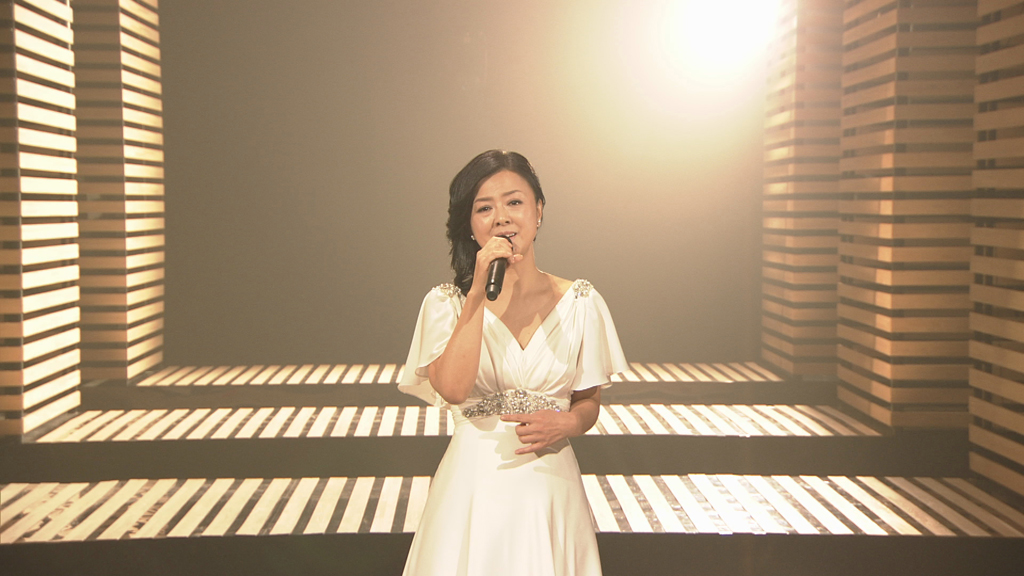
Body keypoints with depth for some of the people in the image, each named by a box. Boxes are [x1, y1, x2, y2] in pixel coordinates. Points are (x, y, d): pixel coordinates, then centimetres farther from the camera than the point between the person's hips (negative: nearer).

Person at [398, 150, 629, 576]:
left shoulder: (579, 302, 0)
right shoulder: (446, 303, -3)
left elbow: (589, 401, 9)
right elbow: (452, 389, -19)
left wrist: (565, 424, -13)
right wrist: (479, 293, -20)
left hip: (551, 488, 1)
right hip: (472, 488, -1)